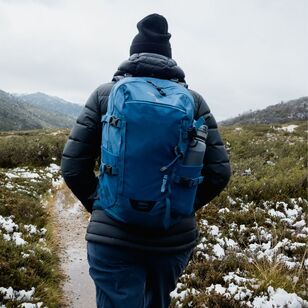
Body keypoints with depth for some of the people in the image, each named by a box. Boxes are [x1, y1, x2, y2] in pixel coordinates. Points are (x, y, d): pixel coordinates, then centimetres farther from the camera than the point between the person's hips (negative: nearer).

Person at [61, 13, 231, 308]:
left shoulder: (105, 93, -1)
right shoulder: (193, 100, 1)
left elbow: (73, 166, -4)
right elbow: (219, 171, -2)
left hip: (113, 237, -2)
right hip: (175, 237, 3)